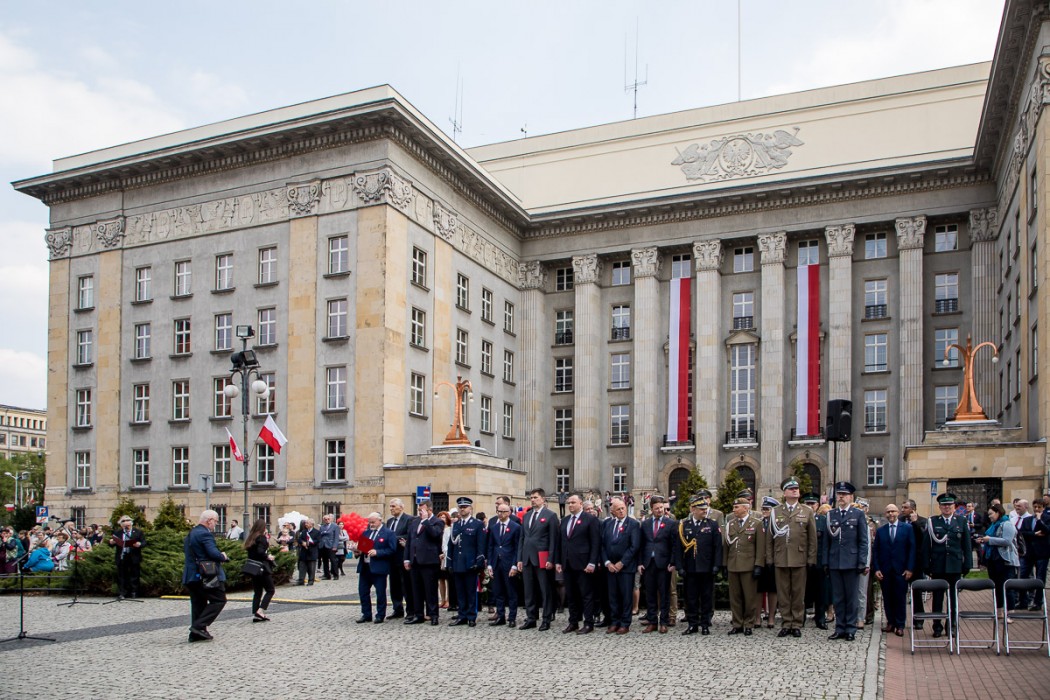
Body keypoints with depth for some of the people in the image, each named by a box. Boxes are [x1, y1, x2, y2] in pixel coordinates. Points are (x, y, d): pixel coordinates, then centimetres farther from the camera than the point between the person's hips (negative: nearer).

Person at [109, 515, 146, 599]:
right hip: (121, 558, 2)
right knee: (121, 576, 4)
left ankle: (134, 593, 9)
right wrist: (111, 542, -11)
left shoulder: (138, 532, 5)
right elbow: (113, 544, 11)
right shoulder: (117, 533, 11)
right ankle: (121, 593, 8)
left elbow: (144, 542, 0)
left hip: (134, 558, -2)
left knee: (134, 576, 2)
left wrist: (139, 544, -21)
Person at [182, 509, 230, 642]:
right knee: (219, 600, -3)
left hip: (190, 576, 10)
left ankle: (196, 633, 15)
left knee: (198, 604, 14)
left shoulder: (190, 534, 17)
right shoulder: (205, 534, -14)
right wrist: (223, 557, -1)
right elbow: (214, 553, -23)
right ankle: (199, 626, -12)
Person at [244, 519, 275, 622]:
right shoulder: (262, 538, -12)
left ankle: (255, 614, 7)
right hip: (263, 569, -8)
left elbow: (251, 553, 10)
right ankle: (260, 611, -10)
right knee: (270, 590, 2)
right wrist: (268, 557, -10)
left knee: (257, 592, 12)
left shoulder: (250, 538, 11)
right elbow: (260, 552, -26)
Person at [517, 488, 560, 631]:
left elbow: (553, 539, -8)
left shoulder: (550, 515, -3)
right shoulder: (527, 515, 15)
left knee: (545, 590, 1)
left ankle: (546, 620, 8)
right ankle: (531, 619, 17)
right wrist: (520, 558, 10)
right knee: (529, 591, 9)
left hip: (542, 558, -6)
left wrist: (551, 560, -14)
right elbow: (522, 538, 16)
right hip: (527, 558, 6)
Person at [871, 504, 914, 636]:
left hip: (901, 570, -2)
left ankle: (900, 625, 9)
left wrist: (909, 568, -7)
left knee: (900, 598, 1)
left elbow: (912, 549, -1)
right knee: (887, 598, 5)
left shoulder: (907, 528, 3)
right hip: (885, 570, 2)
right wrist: (876, 568, -2)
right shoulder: (880, 531, 9)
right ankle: (891, 623, 15)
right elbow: (875, 551, 8)